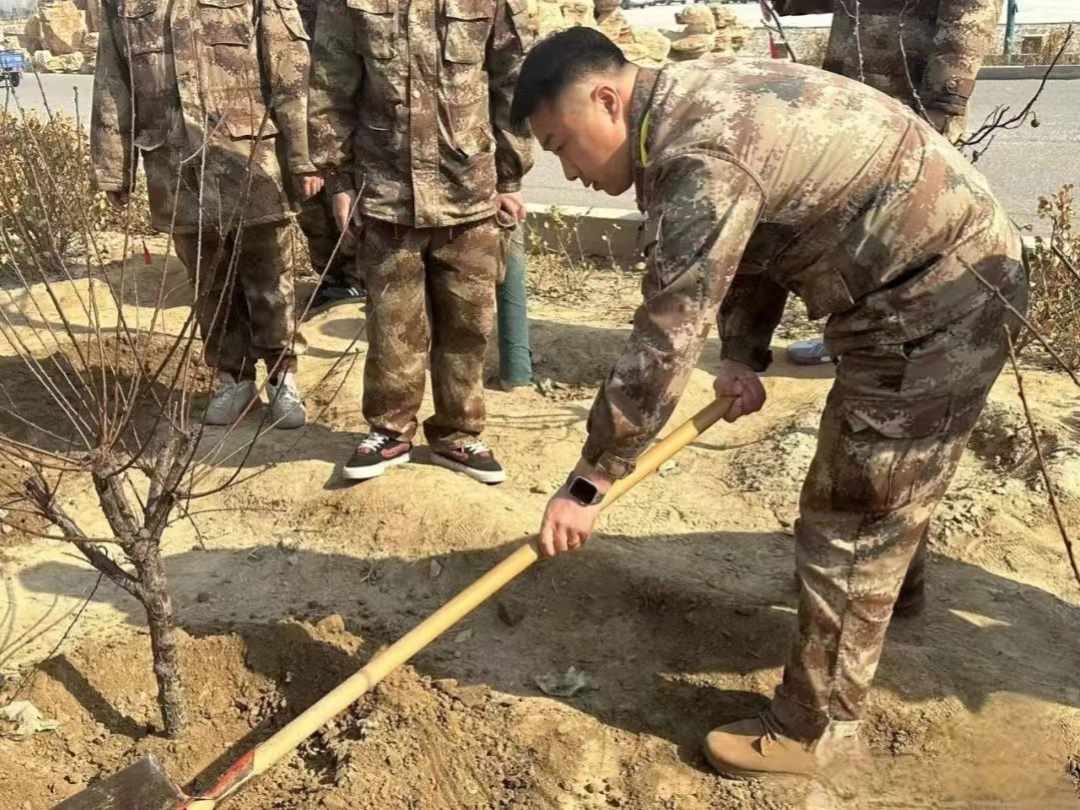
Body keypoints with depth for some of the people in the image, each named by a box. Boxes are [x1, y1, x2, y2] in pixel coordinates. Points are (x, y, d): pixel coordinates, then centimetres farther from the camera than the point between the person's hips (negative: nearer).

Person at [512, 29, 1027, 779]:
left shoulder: (703, 156, -28)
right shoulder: (697, 106, 5)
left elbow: (662, 343, -28)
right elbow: (756, 244, 13)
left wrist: (588, 484, -20)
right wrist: (744, 356, 0)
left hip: (937, 299, -10)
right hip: (935, 278, 10)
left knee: (852, 523, -2)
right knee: (877, 497, 28)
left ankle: (814, 728, 14)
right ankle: (890, 592, 53)